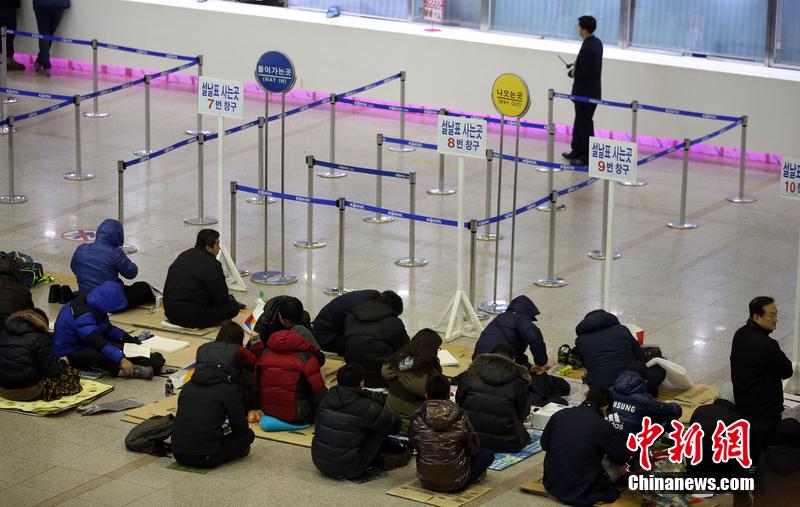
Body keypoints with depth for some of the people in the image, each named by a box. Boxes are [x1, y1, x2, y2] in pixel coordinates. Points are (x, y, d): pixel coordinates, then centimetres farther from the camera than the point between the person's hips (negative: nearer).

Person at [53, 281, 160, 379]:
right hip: (69, 354, -10)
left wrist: (128, 338, 5)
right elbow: (98, 342, -40)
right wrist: (121, 359, -47)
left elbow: (107, 329, 16)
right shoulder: (84, 316, -29)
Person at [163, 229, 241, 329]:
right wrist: (229, 298, 12)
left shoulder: (185, 255, 12)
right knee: (233, 306, -1)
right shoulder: (211, 265, -17)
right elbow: (220, 297, -11)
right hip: (189, 317, -9)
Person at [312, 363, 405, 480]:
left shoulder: (326, 400, 3)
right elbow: (394, 424, -3)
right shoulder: (366, 407, -15)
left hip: (320, 464, 6)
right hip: (348, 470, -6)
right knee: (381, 429, 5)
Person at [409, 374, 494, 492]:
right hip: (456, 483, -3)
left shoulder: (418, 418, -12)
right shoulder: (460, 417, -15)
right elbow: (473, 448, -4)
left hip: (426, 481, 3)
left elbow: (413, 446, 3)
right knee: (488, 454, 17)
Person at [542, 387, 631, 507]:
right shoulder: (603, 426, -14)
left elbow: (544, 444, 12)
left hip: (552, 484, 4)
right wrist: (606, 453, 17)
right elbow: (623, 458, -3)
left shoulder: (559, 415, -3)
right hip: (581, 492, -4)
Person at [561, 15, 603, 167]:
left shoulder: (587, 48, -25)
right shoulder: (596, 43, 6)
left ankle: (587, 157, 7)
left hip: (585, 93, -10)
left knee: (585, 124, 0)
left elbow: (586, 72, -26)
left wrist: (574, 73, -9)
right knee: (580, 122, 21)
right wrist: (577, 67, 7)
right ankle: (577, 151, 31)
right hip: (591, 90, 10)